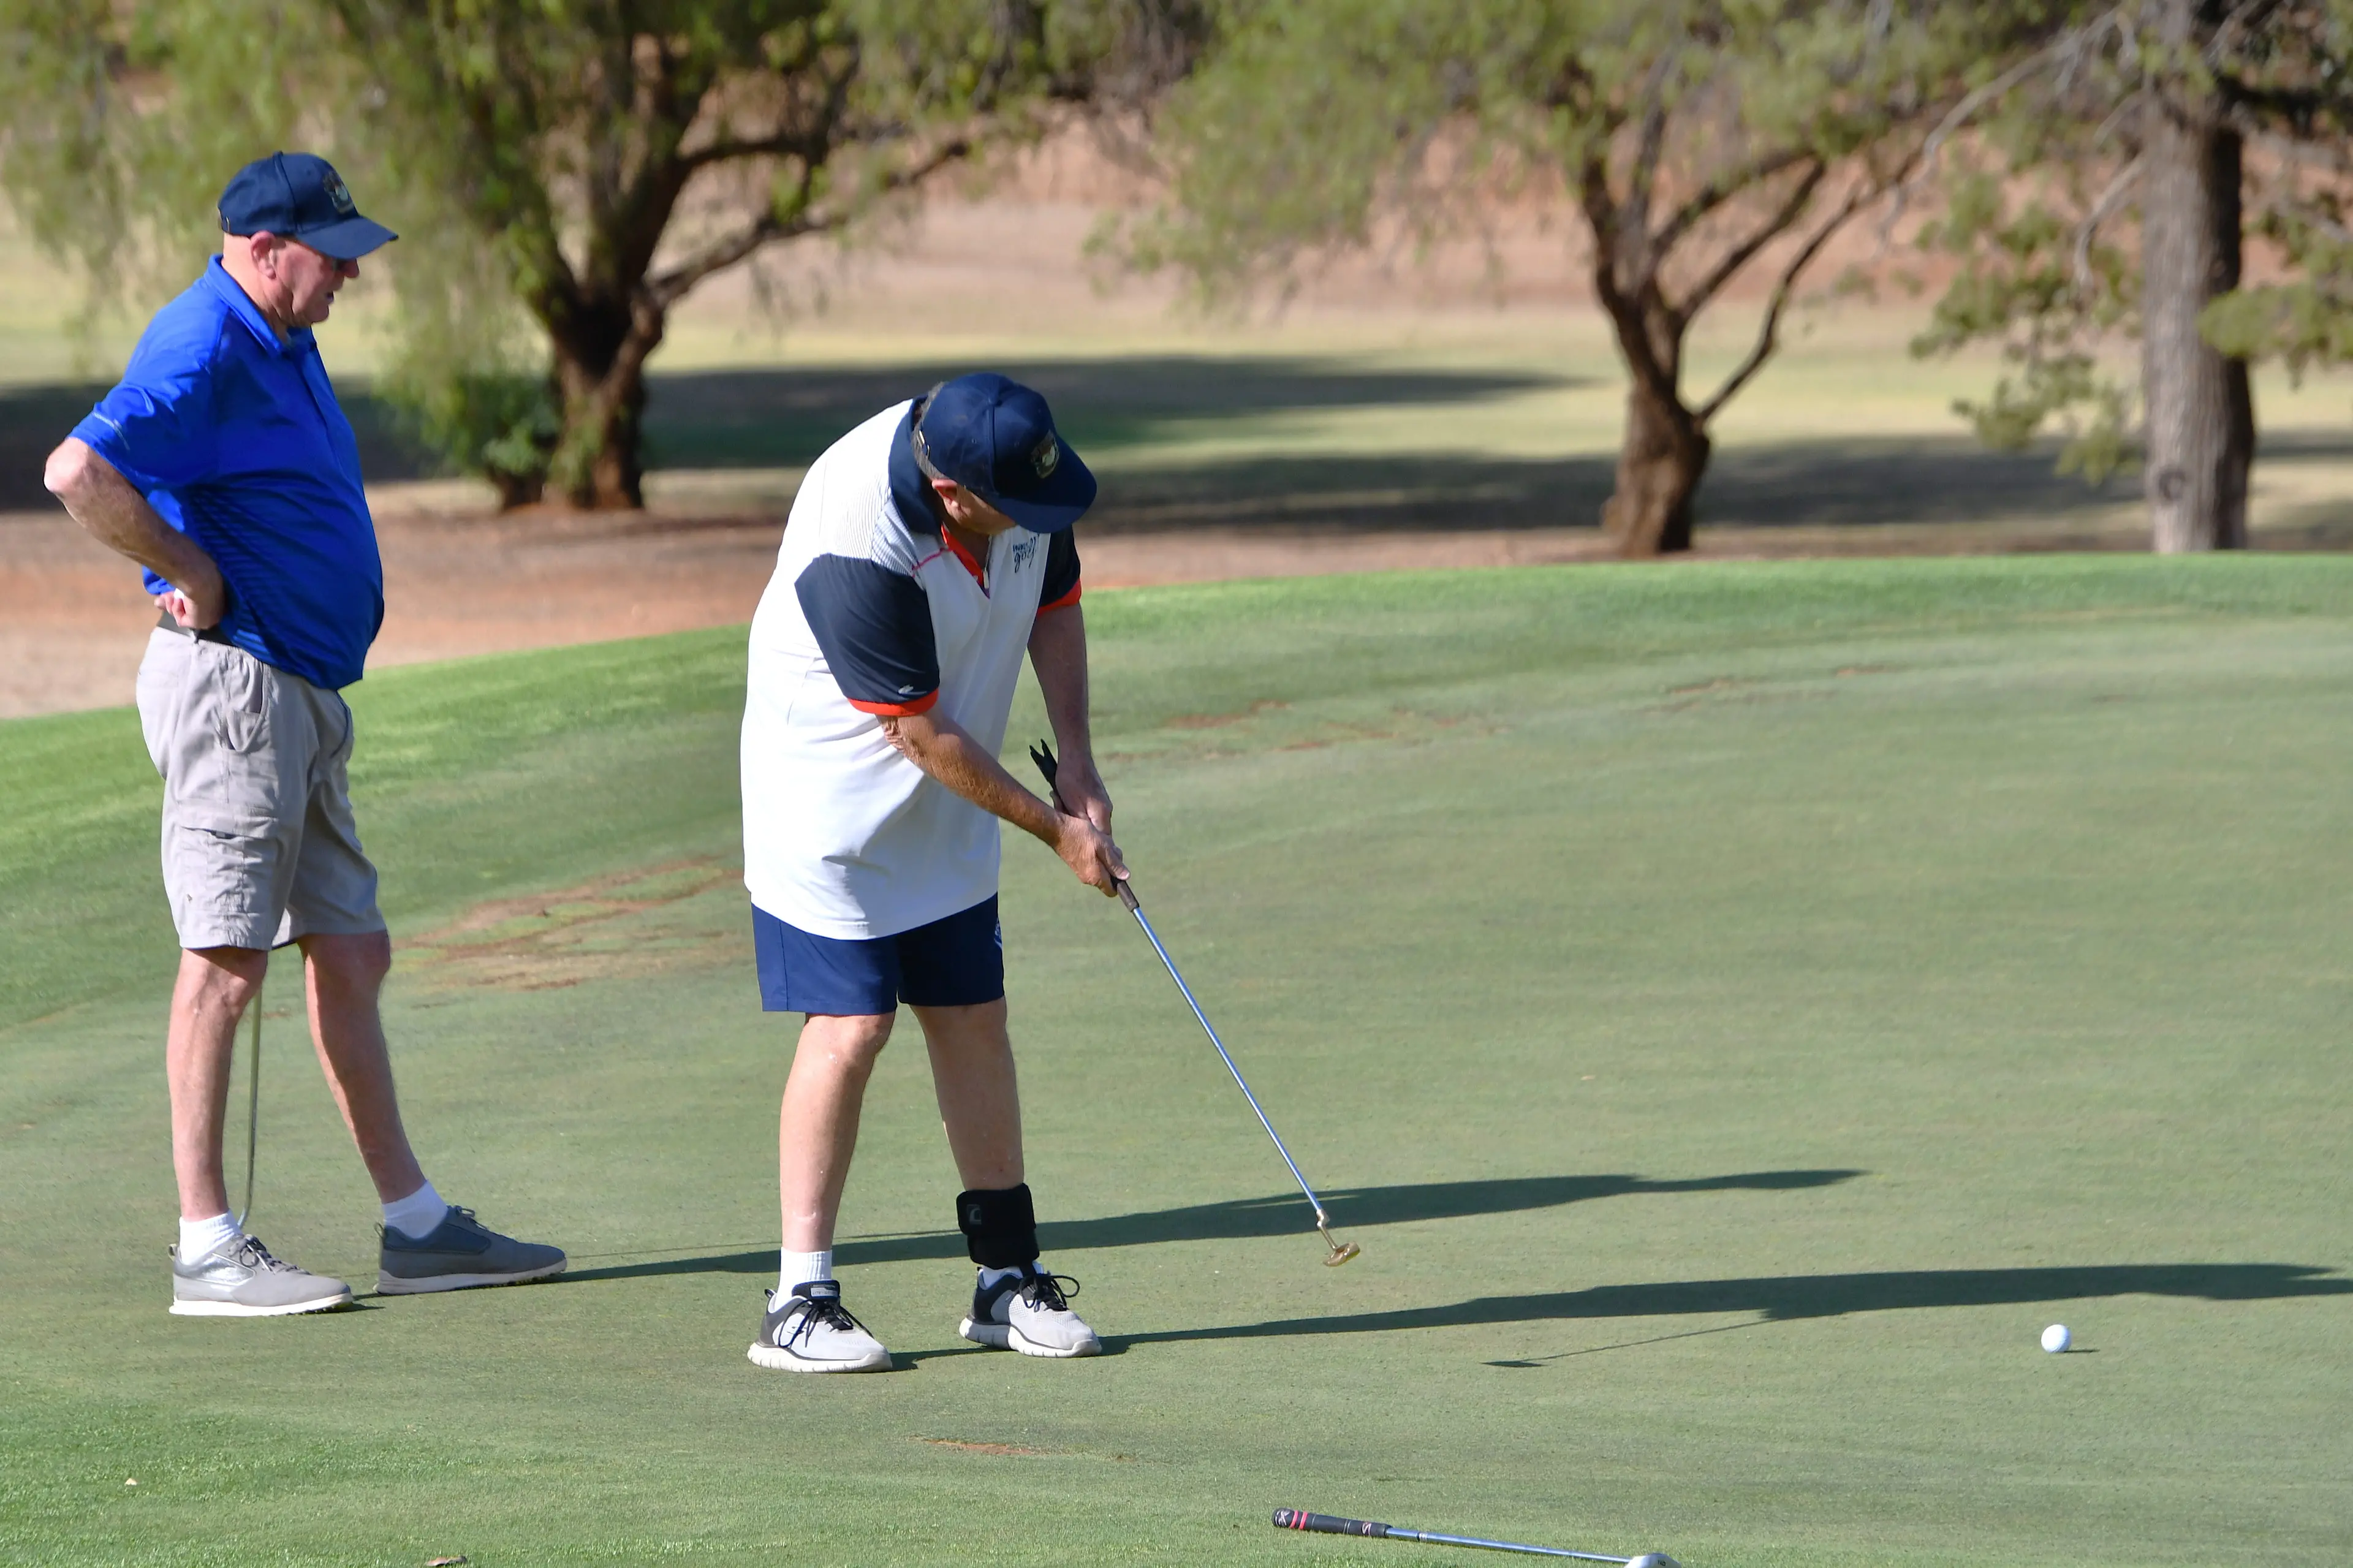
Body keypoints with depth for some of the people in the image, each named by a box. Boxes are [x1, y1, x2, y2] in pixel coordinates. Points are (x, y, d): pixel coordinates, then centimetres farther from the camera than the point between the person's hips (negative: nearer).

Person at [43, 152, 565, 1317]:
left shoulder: (281, 342, 16)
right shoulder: (204, 349, -16)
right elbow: (80, 474, -29)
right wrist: (193, 577, -19)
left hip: (305, 690, 10)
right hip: (231, 683, -10)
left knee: (349, 956, 12)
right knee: (226, 958, -9)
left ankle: (415, 1225, 16)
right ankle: (207, 1249, -7)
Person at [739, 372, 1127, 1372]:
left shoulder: (1016, 468, -12)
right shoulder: (857, 550, -34)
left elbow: (1054, 604, 8)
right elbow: (923, 737, -24)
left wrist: (1078, 769, 0)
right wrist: (1053, 829, -14)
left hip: (948, 810, 7)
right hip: (832, 797, -7)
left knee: (973, 1019, 7)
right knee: (850, 1027, -12)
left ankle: (1007, 1277, 14)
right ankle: (800, 1300, -7)